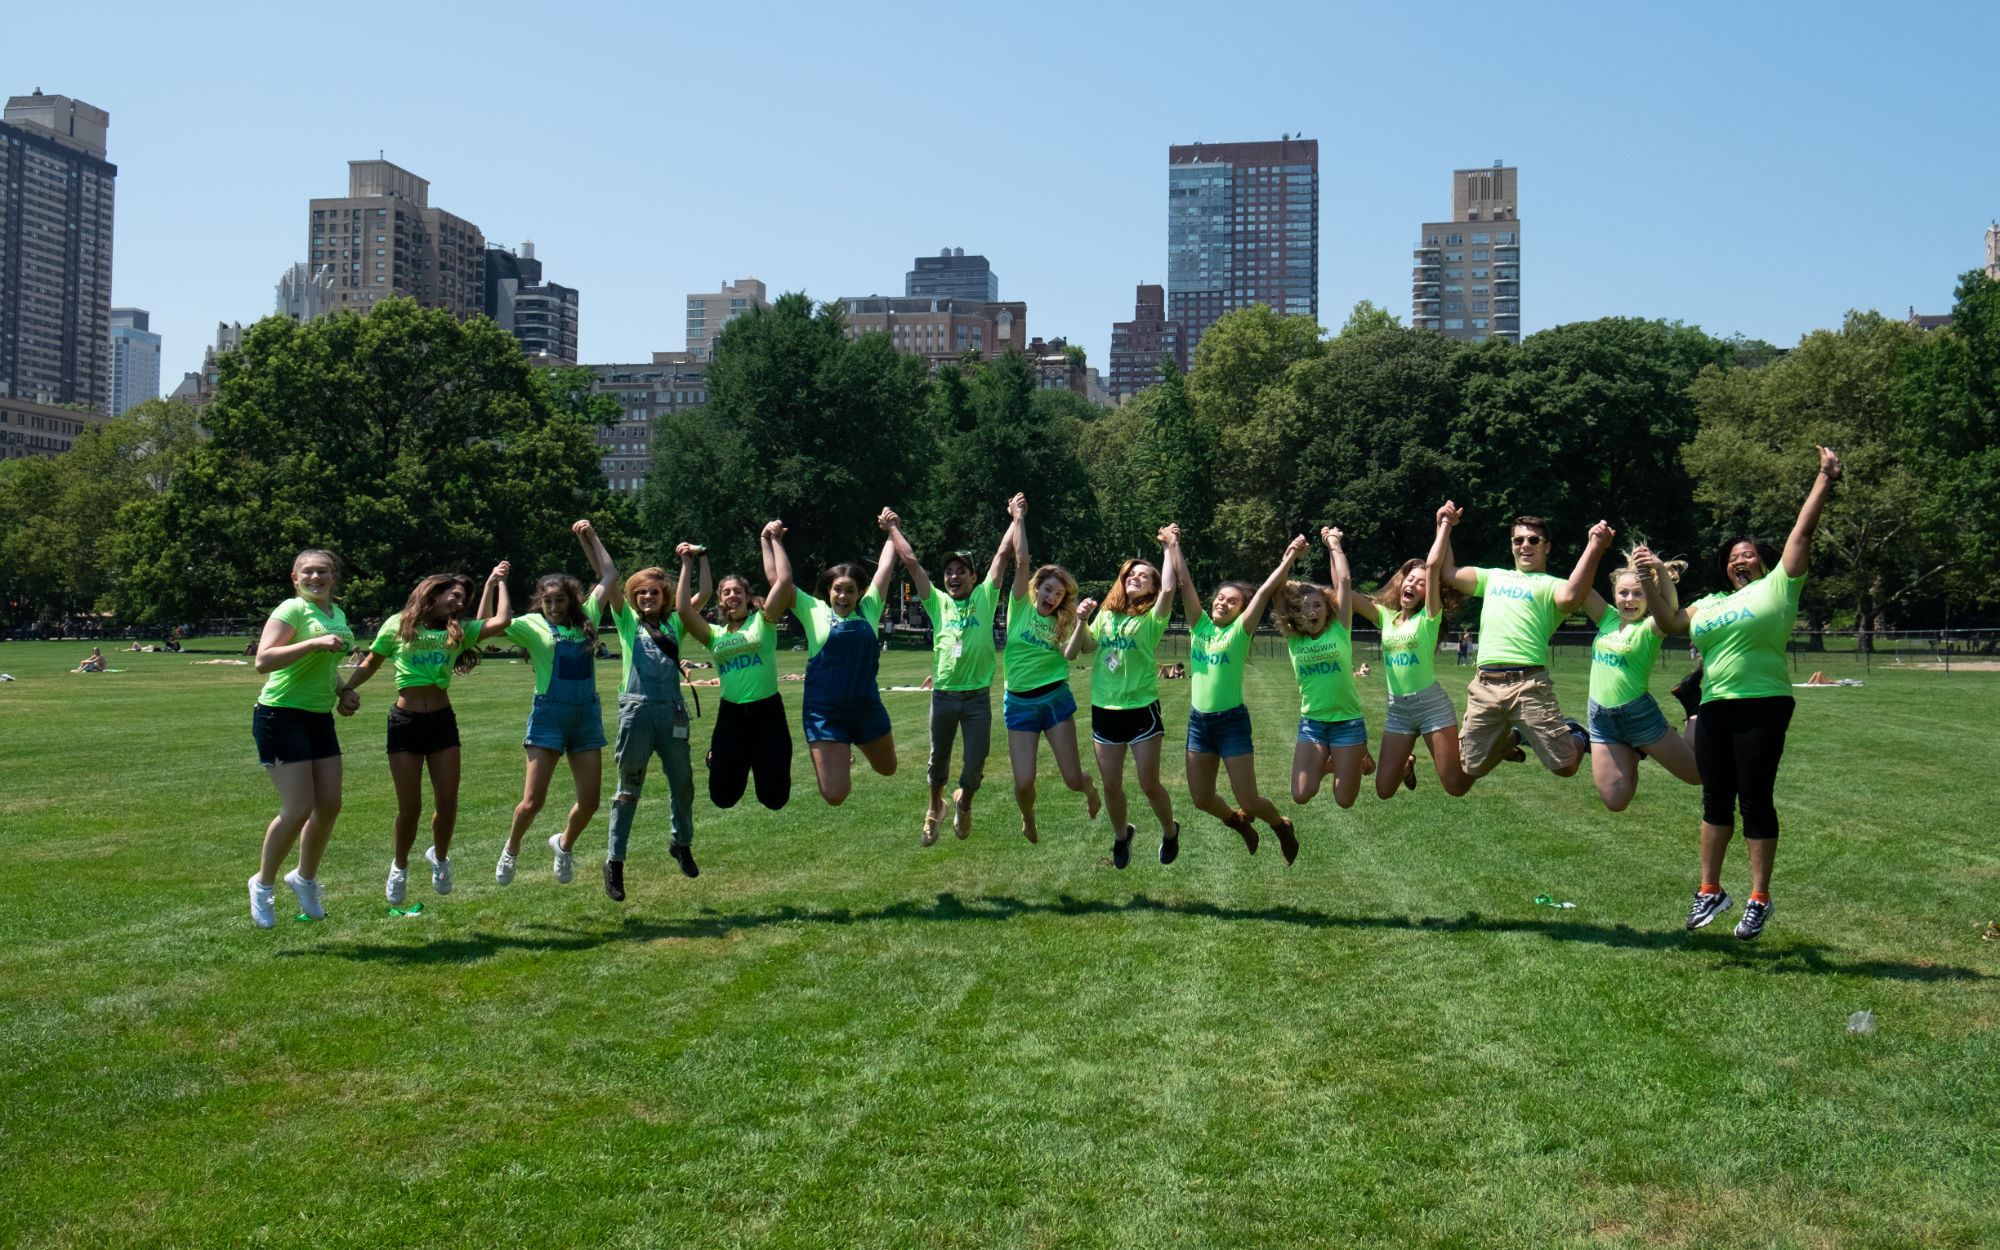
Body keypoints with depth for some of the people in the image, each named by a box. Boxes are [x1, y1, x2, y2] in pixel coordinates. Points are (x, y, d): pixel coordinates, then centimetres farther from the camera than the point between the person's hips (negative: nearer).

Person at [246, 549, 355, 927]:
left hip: (320, 718, 8)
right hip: (282, 716, -8)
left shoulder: (337, 614, 14)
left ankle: (306, 878, 28)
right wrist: (314, 643, -29)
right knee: (298, 810, -10)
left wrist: (343, 693, 12)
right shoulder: (292, 610, -11)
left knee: (329, 806, 6)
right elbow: (263, 661, -23)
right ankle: (263, 884, 11)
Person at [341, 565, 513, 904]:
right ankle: (400, 866, 25)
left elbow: (503, 621, -5)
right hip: (405, 722, -2)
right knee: (410, 808, -1)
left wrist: (499, 582, 7)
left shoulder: (459, 632, 9)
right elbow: (371, 663, 16)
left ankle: (439, 857, 29)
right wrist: (346, 689, 4)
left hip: (442, 722, 2)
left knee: (447, 804, 0)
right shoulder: (398, 625, 5)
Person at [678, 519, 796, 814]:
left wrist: (771, 541, -3)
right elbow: (683, 609, -6)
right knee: (723, 797, 4)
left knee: (775, 798, 0)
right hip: (731, 715, 2)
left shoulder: (763, 621, 3)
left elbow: (783, 580, -9)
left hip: (767, 711, -2)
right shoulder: (714, 634, 9)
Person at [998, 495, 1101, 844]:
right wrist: (1018, 519, -3)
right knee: (1023, 783, -8)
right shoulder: (1021, 607, 1)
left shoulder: (1061, 622, 8)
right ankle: (1028, 821, 27)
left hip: (1055, 699, 1)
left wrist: (1081, 621, -6)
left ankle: (1089, 785, 37)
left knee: (1073, 779, -1)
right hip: (1019, 703, -1)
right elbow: (1021, 560, -6)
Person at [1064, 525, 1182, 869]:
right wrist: (1081, 621, -10)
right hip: (1104, 710, 4)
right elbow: (1073, 653, 4)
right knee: (1111, 786, 10)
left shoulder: (1152, 618, -3)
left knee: (1149, 785, 1)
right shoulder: (1106, 615, 8)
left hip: (1142, 709, -4)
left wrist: (1170, 546, -17)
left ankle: (1170, 831, 28)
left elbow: (1169, 589, -24)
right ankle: (1121, 835, 35)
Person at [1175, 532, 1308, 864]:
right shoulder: (1200, 627, 3)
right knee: (1201, 799, 10)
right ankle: (1238, 822, 41)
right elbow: (1185, 582, 0)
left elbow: (1265, 591, -14)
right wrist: (1174, 545, -2)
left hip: (1232, 721, -4)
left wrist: (1290, 558, -18)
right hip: (1198, 721, 4)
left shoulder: (1240, 631, -6)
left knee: (1248, 801, -2)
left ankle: (1282, 826, 30)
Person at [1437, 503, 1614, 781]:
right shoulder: (1494, 577, 26)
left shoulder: (1550, 585, 9)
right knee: (1470, 769, 7)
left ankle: (1574, 735, 28)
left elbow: (1570, 597, -14)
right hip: (1485, 685, 4)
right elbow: (1448, 573, 23)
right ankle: (1511, 738, 36)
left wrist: (1595, 548, -19)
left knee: (1565, 766, -8)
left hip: (1528, 685, -4)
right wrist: (1445, 527, 22)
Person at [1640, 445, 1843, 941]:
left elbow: (1803, 530, 1)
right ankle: (1710, 891, 20)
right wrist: (1652, 580, 9)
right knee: (1715, 800, 10)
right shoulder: (1711, 604, 21)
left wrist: (1825, 479, -2)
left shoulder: (1779, 586, 5)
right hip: (1714, 709, 6)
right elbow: (1669, 621, 19)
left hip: (1762, 706, -6)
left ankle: (1760, 900, 4)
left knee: (1755, 800, -4)